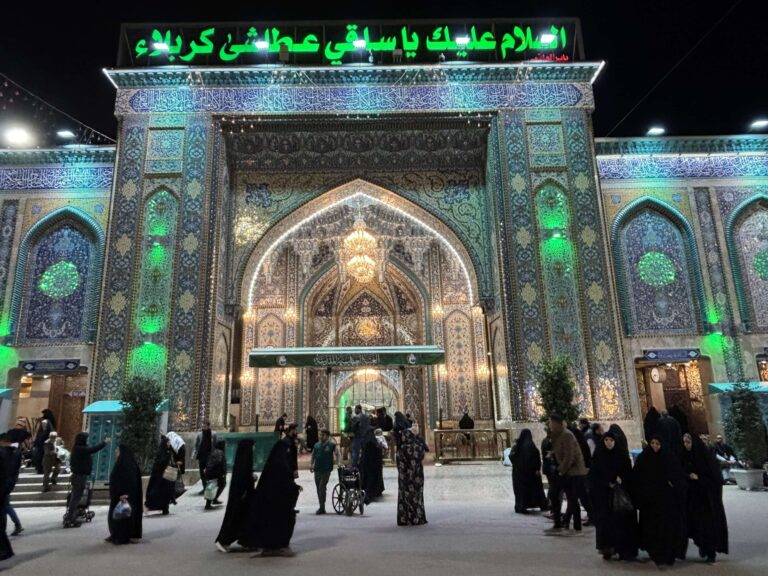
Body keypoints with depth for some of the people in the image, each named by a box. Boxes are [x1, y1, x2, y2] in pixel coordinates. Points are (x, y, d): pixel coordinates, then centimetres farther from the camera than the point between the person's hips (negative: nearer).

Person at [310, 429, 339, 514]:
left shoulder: (332, 445, -1)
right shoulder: (316, 445, 10)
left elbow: (338, 455, 7)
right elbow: (313, 456, 18)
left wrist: (338, 464, -3)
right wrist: (311, 465, 8)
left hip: (326, 470, -5)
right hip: (317, 470, 5)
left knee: (322, 487, -12)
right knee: (318, 488, 9)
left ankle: (322, 508, -7)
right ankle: (322, 508, 20)